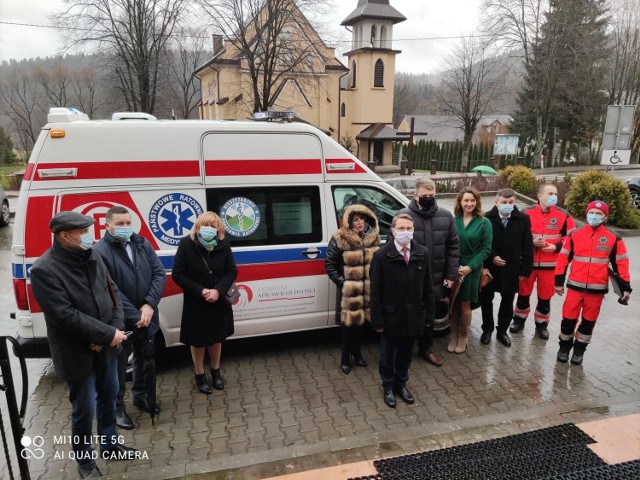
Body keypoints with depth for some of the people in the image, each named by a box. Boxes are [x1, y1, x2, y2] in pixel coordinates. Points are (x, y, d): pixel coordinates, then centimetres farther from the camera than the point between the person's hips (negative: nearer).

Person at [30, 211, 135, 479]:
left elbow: (112, 291, 4)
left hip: (105, 346, 6)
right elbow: (65, 315, -25)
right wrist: (108, 334, -22)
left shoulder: (91, 257, 0)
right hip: (77, 354, -6)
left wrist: (116, 328, -10)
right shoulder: (44, 270, -21)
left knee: (108, 398, 21)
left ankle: (109, 444, 43)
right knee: (84, 410, 9)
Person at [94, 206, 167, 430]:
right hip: (119, 321, -5)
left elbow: (159, 274, -2)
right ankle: (116, 407, 29)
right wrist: (135, 315, -21)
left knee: (145, 359, 21)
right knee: (118, 366, 10)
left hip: (147, 316, 6)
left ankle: (141, 395, 43)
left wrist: (149, 305, -14)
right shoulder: (100, 252, -15)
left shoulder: (142, 244, 2)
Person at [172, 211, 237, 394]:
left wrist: (218, 290, -20)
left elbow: (231, 271, -5)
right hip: (195, 302, -2)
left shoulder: (224, 244, -11)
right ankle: (200, 376, 36)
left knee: (216, 338, 20)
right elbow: (178, 274, -13)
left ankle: (216, 371, 43)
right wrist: (201, 291, -21)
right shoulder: (186, 244, -17)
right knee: (198, 340, 14)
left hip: (219, 301, 2)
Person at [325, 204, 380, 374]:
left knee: (360, 319, 17)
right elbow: (329, 264, -7)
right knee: (348, 321, 4)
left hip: (367, 289, 4)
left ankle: (356, 351, 36)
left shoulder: (373, 236, 1)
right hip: (348, 289, -4)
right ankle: (346, 355, 23)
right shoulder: (339, 239, -13)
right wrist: (342, 282, -12)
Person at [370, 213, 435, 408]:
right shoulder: (381, 256, -14)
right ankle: (388, 387, 35)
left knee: (406, 352, 19)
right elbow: (375, 291, -11)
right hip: (390, 315, -3)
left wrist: (428, 313, 2)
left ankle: (401, 384, 40)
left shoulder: (422, 253, -2)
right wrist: (377, 320, -11)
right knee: (387, 353, 15)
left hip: (413, 315, 3)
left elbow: (428, 287, 3)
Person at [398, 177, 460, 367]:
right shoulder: (404, 215, -10)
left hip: (435, 278, 3)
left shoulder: (446, 216, 2)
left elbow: (453, 247, 5)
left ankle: (426, 348, 38)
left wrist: (451, 275, 1)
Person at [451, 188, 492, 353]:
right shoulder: (453, 221, 3)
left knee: (465, 304, 4)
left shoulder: (484, 223, -1)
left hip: (472, 269, -2)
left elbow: (485, 248, -4)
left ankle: (463, 337, 21)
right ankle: (454, 336, 21)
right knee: (453, 304, 5)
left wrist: (470, 267, -12)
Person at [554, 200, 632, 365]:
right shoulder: (574, 234, 0)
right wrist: (559, 281, 3)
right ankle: (565, 346, 25)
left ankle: (579, 349, 28)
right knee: (569, 318, 5)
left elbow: (621, 263, 3)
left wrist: (625, 287, 1)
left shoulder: (613, 238, -1)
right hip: (575, 286, 0)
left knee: (589, 321, 11)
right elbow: (563, 258, 4)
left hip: (597, 289, 0)